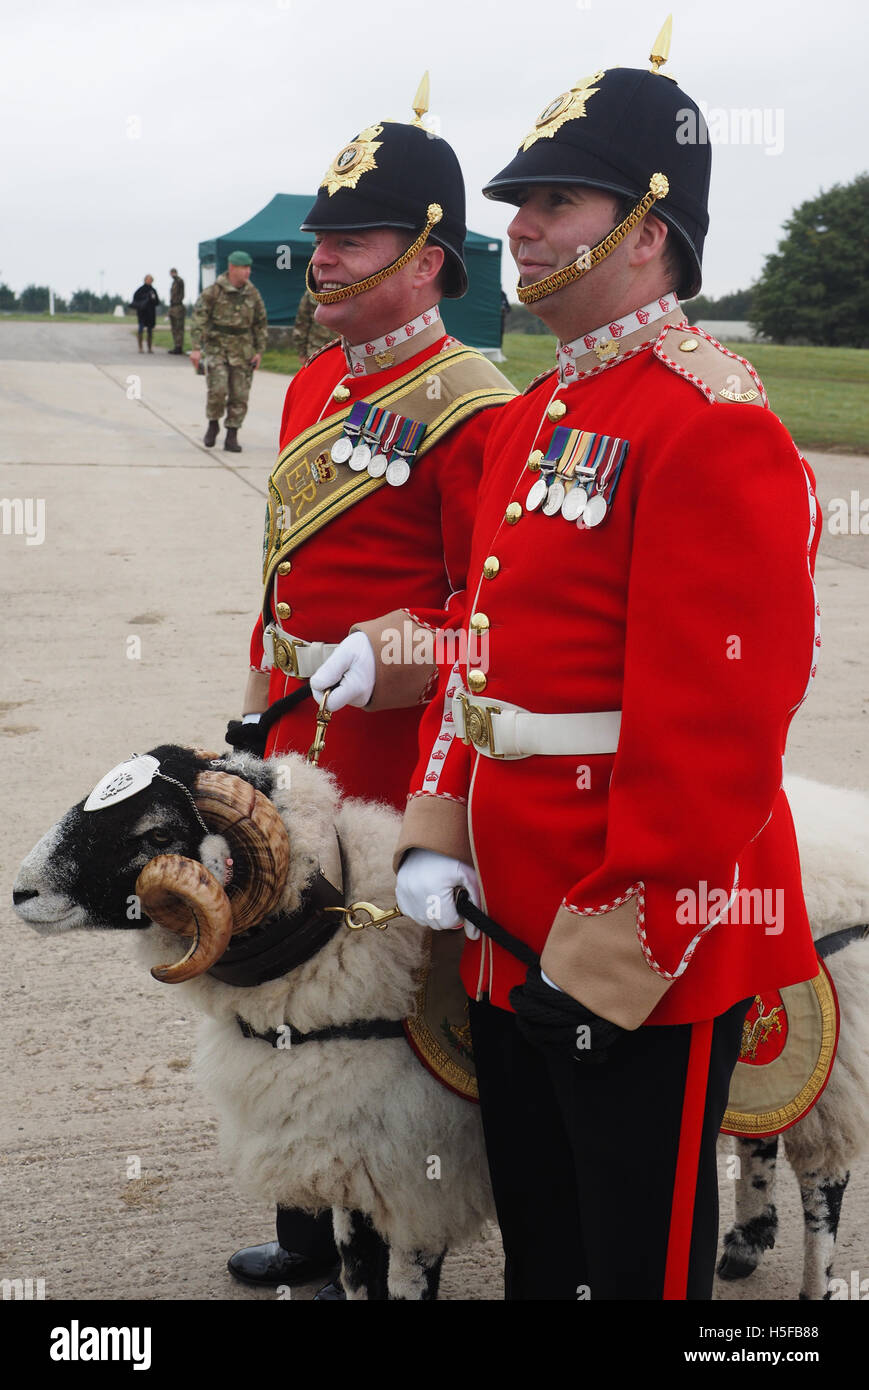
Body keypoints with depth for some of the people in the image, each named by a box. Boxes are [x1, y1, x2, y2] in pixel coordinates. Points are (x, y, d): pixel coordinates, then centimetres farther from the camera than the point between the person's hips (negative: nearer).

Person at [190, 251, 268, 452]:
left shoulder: (252, 293, 3)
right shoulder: (214, 291, -7)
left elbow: (261, 323, 11)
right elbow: (198, 318, -8)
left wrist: (259, 351, 6)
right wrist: (196, 347, -15)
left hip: (242, 350, 3)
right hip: (217, 347, -3)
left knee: (239, 395, 0)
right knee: (217, 389, -16)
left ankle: (232, 437, 9)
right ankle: (213, 425, 9)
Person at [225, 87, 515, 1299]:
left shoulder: (469, 411, -15)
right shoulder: (315, 384, 11)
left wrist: (392, 661, -30)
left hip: (387, 747, -8)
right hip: (295, 738, 8)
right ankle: (309, 1231, 36)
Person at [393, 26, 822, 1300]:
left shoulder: (713, 424, -18)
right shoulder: (532, 416, 12)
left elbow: (721, 721, -23)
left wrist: (613, 944, -21)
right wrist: (436, 835, 6)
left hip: (647, 949, -8)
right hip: (508, 918, 9)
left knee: (637, 1254, 8)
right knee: (535, 1240, 22)